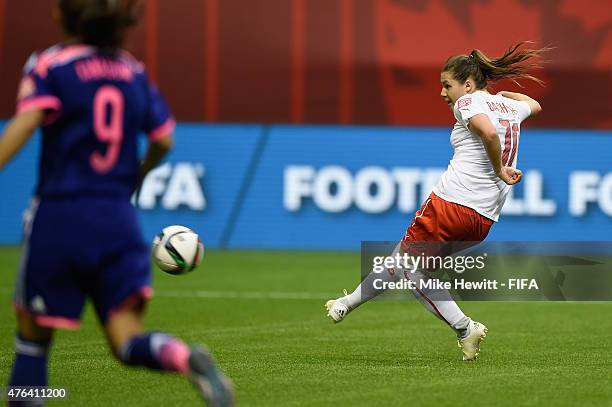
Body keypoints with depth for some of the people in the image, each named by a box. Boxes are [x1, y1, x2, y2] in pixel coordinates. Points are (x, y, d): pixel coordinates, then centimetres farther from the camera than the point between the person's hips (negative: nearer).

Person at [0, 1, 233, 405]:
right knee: (128, 340, -2)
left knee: (34, 330, 12)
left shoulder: (50, 65, -3)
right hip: (118, 220, 4)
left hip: (59, 217, -4)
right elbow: (164, 140, 12)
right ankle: (185, 358, -32)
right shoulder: (134, 72, 12)